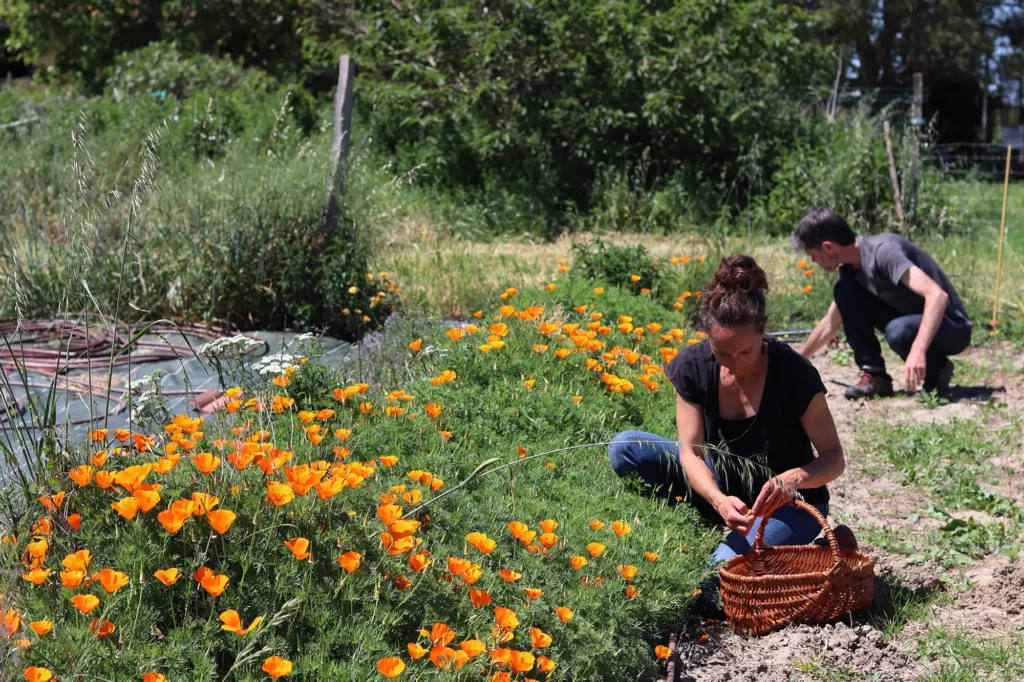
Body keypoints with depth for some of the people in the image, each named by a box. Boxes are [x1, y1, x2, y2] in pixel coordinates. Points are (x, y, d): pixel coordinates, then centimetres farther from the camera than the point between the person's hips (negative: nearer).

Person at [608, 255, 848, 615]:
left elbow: (834, 458, -18)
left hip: (787, 503, -4)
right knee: (625, 449, -17)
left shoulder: (794, 373, -24)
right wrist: (719, 500, -36)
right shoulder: (692, 366, -15)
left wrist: (795, 478, -40)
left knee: (712, 585, -30)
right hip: (724, 488, 4)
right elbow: (690, 450, -16)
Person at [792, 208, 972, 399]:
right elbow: (830, 324, 16)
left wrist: (918, 350, -47)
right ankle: (875, 376, -4)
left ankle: (937, 369, -6)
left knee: (897, 331, -38)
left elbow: (937, 295, -37)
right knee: (844, 290, -6)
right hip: (911, 322, 7)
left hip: (952, 327, -7)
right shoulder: (849, 268, 1)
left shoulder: (883, 251, -26)